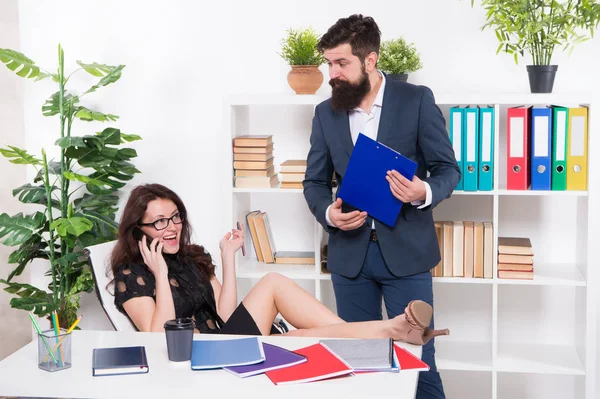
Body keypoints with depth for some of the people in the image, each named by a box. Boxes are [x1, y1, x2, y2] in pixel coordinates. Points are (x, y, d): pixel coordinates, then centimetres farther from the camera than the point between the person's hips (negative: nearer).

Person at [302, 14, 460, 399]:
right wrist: (328, 212, -12)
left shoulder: (417, 99, -3)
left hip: (405, 249, -3)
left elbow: (448, 169, -3)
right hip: (350, 252, 3)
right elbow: (314, 181, 10)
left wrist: (424, 192, -25)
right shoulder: (326, 113, 7)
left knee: (418, 355, 2)